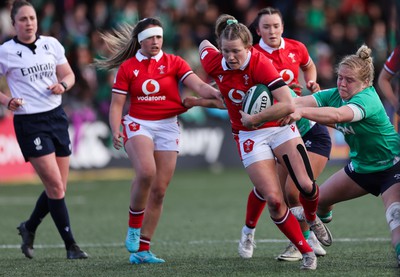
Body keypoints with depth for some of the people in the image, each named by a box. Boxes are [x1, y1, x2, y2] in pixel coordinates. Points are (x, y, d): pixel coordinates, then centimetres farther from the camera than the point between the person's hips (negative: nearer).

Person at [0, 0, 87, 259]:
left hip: (57, 116, 5)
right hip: (29, 122, -5)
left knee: (58, 188, 7)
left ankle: (29, 228, 31)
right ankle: (71, 245, -2)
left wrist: (62, 85, -6)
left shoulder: (52, 44, 7)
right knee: (55, 186, -10)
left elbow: (69, 75, 15)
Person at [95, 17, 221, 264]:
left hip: (167, 127, 2)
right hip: (138, 124, -2)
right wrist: (115, 130, -14)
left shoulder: (173, 63, 2)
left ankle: (142, 250, 9)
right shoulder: (127, 68, 3)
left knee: (159, 190, 0)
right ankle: (134, 226, -8)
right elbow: (117, 104, 3)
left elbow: (199, 85, -11)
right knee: (146, 172, -30)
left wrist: (216, 93, -31)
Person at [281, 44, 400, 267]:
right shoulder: (335, 95, -7)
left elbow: (338, 115, -51)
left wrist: (301, 112, -65)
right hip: (361, 166, 8)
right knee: (319, 200, 18)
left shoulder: (367, 99, -31)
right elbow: (302, 101, -22)